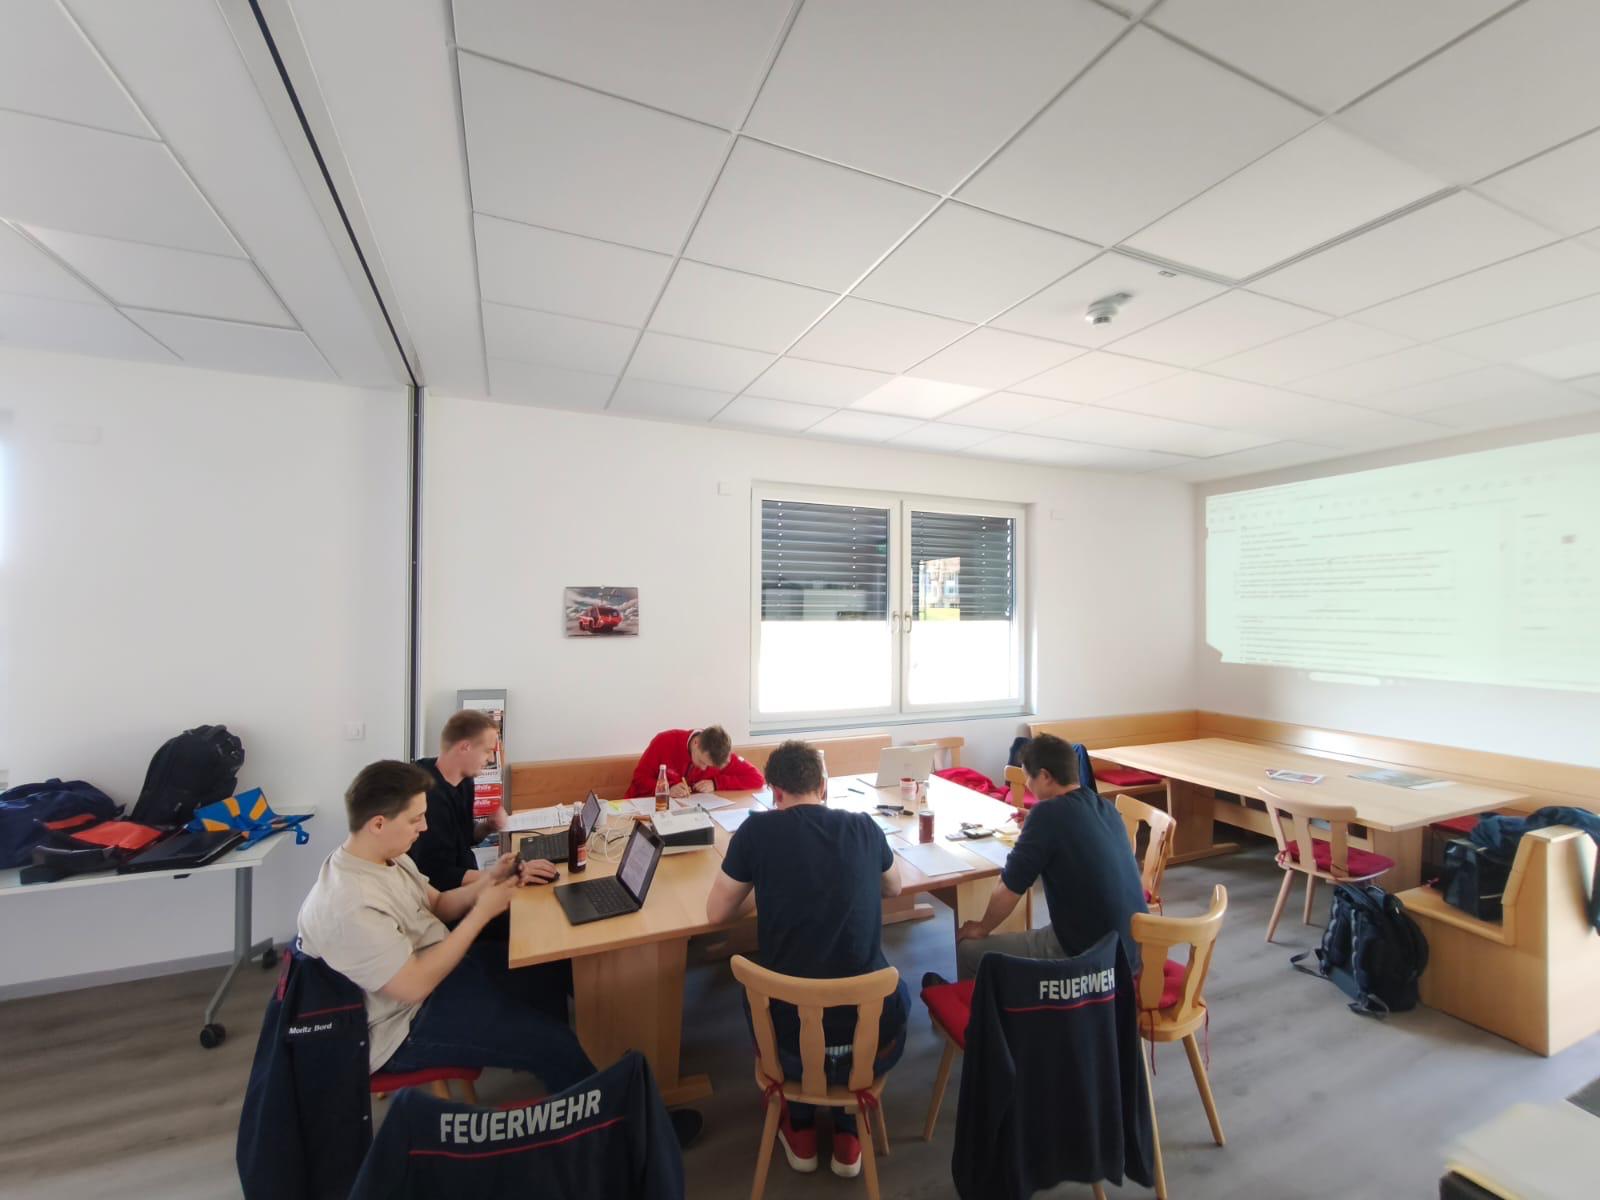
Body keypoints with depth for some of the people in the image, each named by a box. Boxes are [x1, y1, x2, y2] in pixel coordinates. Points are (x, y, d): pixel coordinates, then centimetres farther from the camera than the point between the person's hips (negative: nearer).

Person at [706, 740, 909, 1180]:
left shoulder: (758, 829, -9)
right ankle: (848, 1134, 37)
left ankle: (801, 1131, 41)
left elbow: (716, 913, 3)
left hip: (792, 1042, 0)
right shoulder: (863, 826, -2)